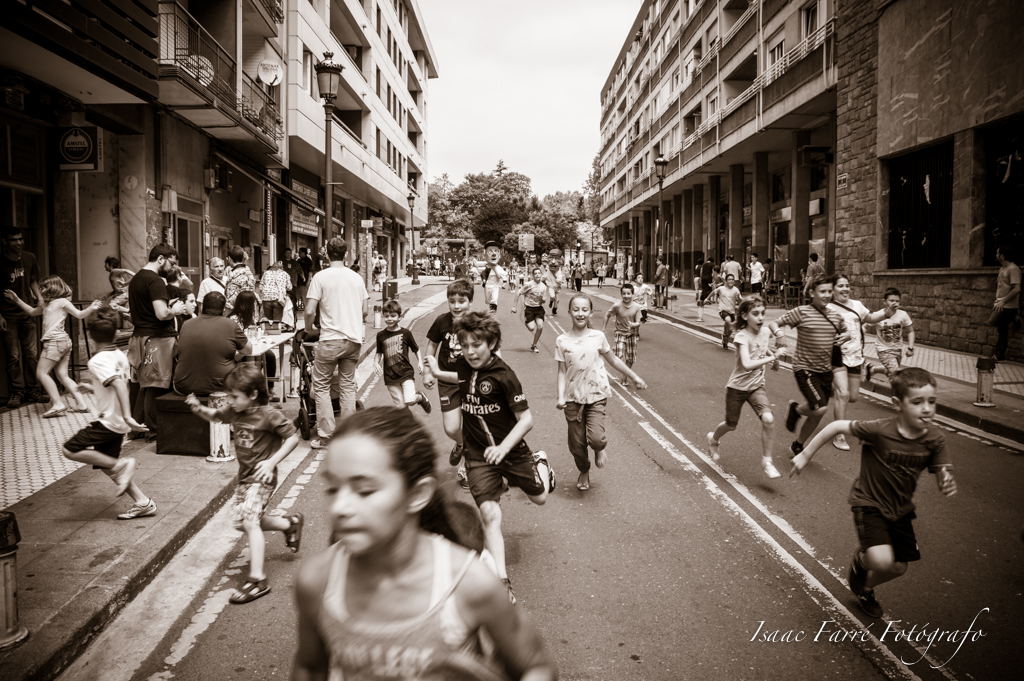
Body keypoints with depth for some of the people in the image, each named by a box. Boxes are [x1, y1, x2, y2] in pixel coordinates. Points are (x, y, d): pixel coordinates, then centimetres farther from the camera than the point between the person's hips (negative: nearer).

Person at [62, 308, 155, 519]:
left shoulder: (98, 361, -16)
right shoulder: (121, 356, 9)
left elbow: (119, 384, -30)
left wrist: (127, 416, -37)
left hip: (108, 420, -8)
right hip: (119, 422, 8)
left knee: (70, 450, -2)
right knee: (106, 465, 15)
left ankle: (120, 465, -8)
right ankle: (143, 502, 12)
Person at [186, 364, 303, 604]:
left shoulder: (268, 415, -19)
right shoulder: (234, 412, 2)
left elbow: (293, 436, -16)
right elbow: (215, 416, 21)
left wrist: (272, 462, -23)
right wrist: (198, 408, -1)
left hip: (262, 478, -9)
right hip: (244, 477, 9)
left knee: (250, 522, -19)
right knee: (241, 521, 15)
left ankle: (258, 579, -16)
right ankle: (290, 523, 34)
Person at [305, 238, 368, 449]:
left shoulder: (320, 277, -6)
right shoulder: (356, 277, 7)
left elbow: (310, 311, -11)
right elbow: (364, 311, 10)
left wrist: (308, 329, 7)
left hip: (331, 339, -4)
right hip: (354, 339, 4)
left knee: (321, 386, 7)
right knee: (348, 386, 12)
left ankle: (324, 435, 4)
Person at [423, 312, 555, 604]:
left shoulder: (503, 375, -20)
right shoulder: (463, 366, -3)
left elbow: (526, 419, -20)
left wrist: (502, 447, -31)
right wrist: (437, 372, 17)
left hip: (510, 449, -2)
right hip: (477, 455, 3)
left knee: (539, 497, 18)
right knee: (490, 514, -12)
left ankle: (540, 463, 51)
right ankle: (502, 583, -9)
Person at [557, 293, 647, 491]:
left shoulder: (598, 337, -1)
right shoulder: (562, 341, -3)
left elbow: (613, 360, 12)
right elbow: (562, 371, -1)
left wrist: (635, 377, 16)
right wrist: (561, 397, -14)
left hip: (596, 396, -1)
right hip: (573, 398, 1)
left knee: (596, 438, -20)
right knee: (577, 443, 7)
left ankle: (600, 448, 18)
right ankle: (584, 473, 38)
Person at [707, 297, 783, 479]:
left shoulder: (765, 332, -3)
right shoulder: (742, 336, -21)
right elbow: (747, 364, -35)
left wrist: (773, 357, 7)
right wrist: (772, 358, -33)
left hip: (756, 386, 4)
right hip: (737, 387, -4)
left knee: (768, 419, -20)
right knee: (731, 425, 13)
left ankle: (767, 461, -3)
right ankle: (713, 439, 48)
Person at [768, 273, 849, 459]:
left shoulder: (835, 316, 7)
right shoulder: (802, 312, -10)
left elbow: (845, 332, 25)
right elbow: (773, 323, -10)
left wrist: (846, 336, 1)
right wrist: (777, 331, -33)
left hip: (825, 370, 6)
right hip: (805, 369, -6)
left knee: (817, 416, 12)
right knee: (820, 409, -21)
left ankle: (798, 445, 35)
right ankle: (795, 409, 13)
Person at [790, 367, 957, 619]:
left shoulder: (935, 438, -15)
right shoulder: (880, 430, -28)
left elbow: (943, 477, -9)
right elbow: (838, 426, -18)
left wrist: (948, 485, -34)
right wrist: (806, 454, -12)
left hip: (901, 509, 5)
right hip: (869, 503, -5)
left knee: (898, 568, 14)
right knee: (882, 561, -23)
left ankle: (865, 588, 46)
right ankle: (860, 561, 16)